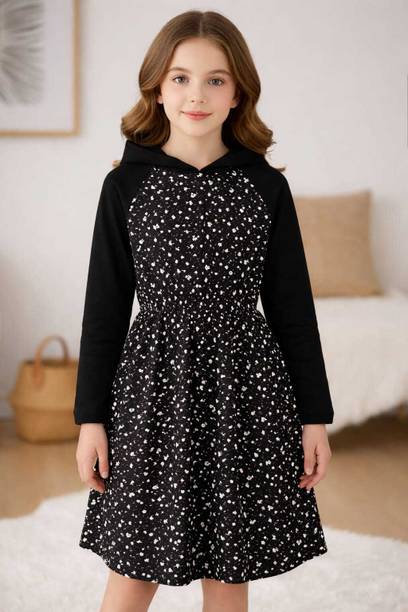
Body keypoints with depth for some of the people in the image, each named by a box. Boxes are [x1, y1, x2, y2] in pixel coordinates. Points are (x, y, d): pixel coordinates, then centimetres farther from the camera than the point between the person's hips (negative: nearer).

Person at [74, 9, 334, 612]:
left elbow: (292, 306, 4)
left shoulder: (266, 187, 1)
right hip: (154, 383, 0)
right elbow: (105, 305, 2)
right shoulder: (127, 184, 0)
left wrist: (315, 415, 3)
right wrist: (90, 417, 1)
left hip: (245, 388, 1)